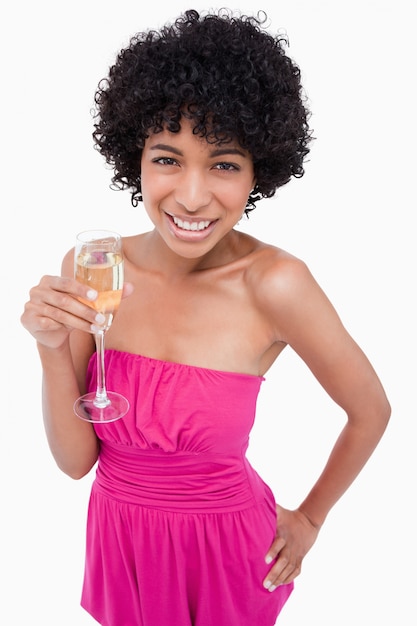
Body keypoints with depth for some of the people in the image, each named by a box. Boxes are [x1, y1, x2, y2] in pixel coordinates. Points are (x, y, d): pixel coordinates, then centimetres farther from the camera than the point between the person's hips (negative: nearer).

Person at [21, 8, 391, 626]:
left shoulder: (273, 282, -24)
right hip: (120, 542, 4)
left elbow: (371, 412, -9)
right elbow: (75, 458, -9)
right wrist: (52, 349, -25)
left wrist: (309, 520, 3)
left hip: (226, 549, -3)